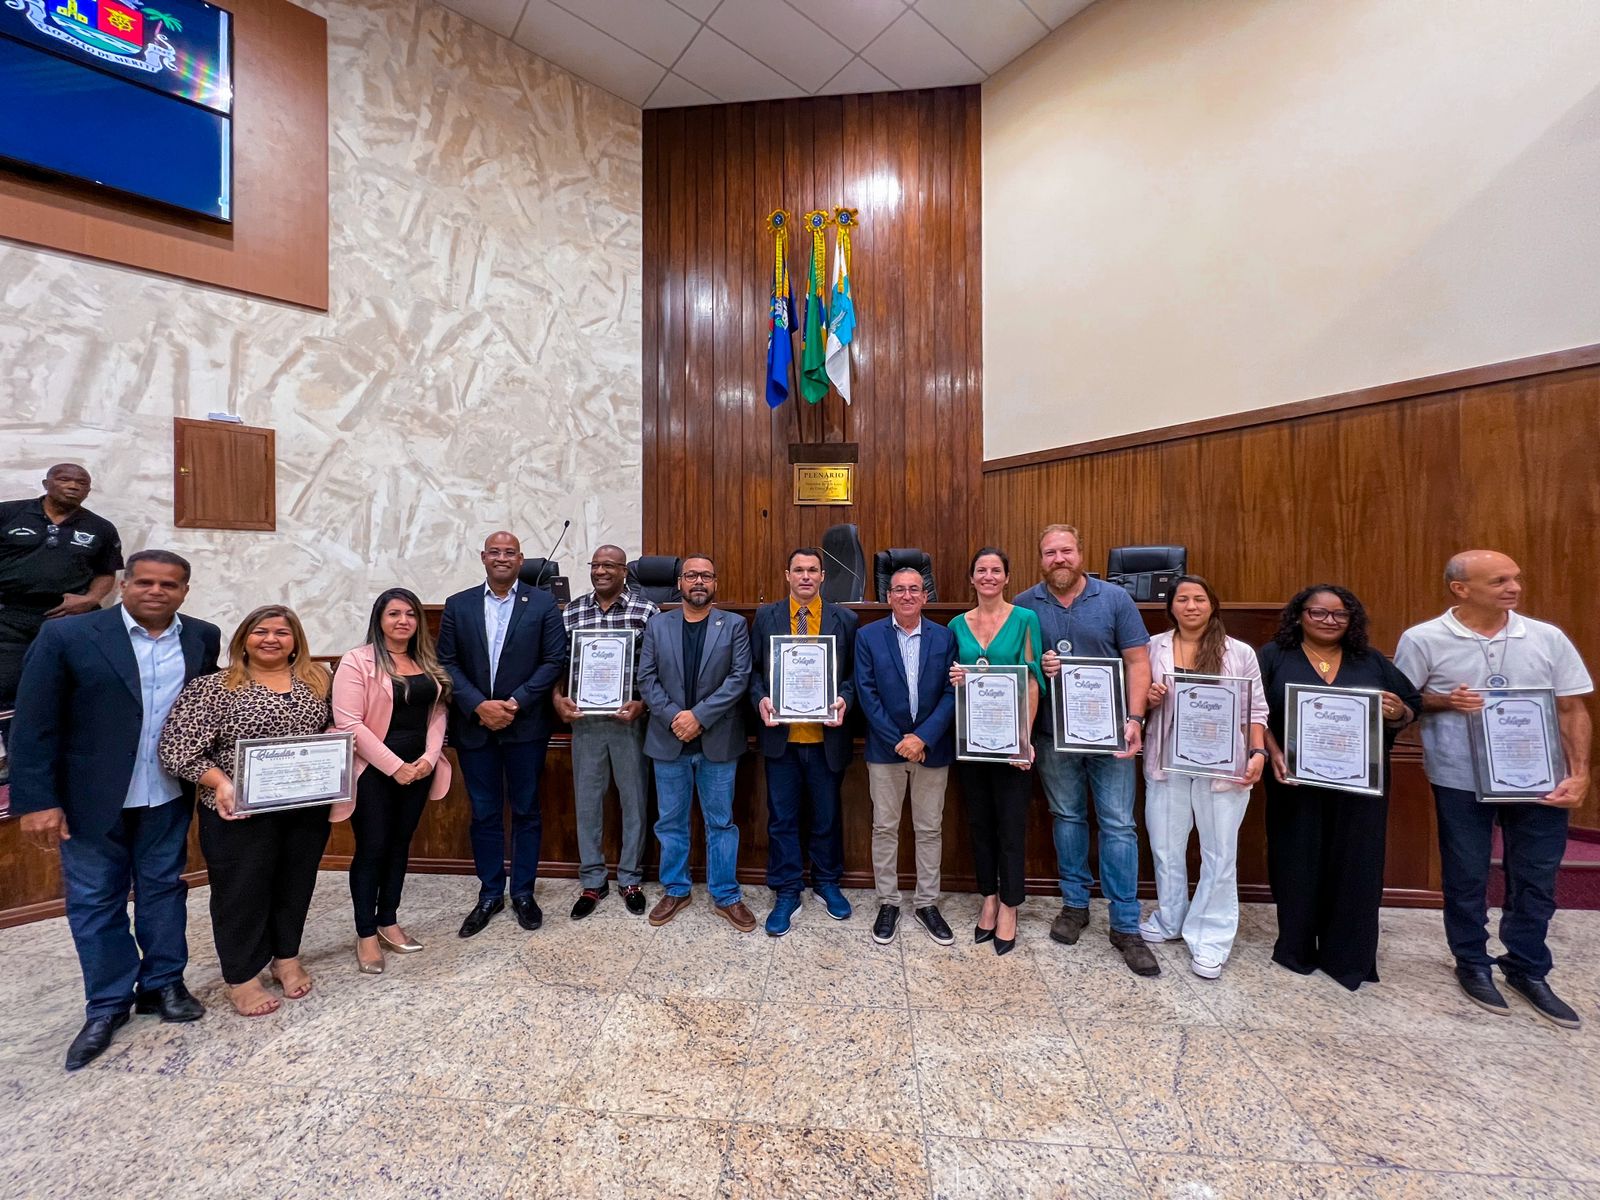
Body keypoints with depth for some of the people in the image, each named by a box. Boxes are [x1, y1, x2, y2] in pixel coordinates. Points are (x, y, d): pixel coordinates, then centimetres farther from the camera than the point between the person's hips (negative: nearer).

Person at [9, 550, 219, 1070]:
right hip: (92, 796, -1)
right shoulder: (67, 635, -10)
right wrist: (37, 800, -11)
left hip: (169, 796, 2)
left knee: (163, 889, 15)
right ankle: (108, 1005, 29)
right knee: (94, 901, 12)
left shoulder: (204, 638, -2)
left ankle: (162, 983, 31)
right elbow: (33, 724, -8)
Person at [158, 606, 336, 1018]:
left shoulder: (318, 679, 3)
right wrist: (221, 783, -21)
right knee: (241, 891, 10)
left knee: (296, 884, 16)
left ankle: (286, 957, 36)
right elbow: (178, 749, -9)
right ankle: (241, 977, 29)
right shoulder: (212, 687, -8)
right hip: (241, 812, -3)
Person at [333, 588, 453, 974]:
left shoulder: (427, 663, 8)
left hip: (417, 769, 5)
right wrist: (394, 765, -16)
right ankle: (366, 935, 19)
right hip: (373, 772, -5)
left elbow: (437, 714, 8)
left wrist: (429, 758, -6)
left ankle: (388, 923, 28)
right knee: (371, 850, 3)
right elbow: (348, 723, -15)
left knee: (399, 846, 14)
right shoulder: (357, 661, -10)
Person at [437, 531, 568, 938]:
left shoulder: (542, 603, -2)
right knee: (484, 814, 13)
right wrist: (479, 705, -12)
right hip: (474, 726, 2)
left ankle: (523, 893, 26)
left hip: (525, 725, -2)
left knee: (526, 811, 10)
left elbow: (554, 660, -6)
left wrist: (516, 703, -14)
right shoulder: (458, 605, 5)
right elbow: (447, 663, 1)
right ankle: (490, 894, 30)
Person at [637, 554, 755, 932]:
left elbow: (739, 677, -9)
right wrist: (674, 717, -13)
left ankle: (726, 896, 25)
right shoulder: (657, 625, 5)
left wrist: (699, 715, -16)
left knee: (721, 822, 9)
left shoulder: (734, 625, -1)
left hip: (718, 741, -2)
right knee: (670, 822, 14)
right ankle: (676, 891, 32)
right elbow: (646, 678, 0)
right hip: (668, 740, 2)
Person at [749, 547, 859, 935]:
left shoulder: (845, 620, 3)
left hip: (826, 737, 0)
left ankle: (827, 883, 37)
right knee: (782, 818, 10)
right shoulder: (766, 616, 3)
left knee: (827, 816, 15)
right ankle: (786, 893, 27)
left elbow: (853, 672, 4)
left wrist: (844, 699, -15)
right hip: (781, 735, 0)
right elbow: (753, 670, 5)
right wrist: (760, 699, -13)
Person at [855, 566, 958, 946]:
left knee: (930, 829, 12)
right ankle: (888, 903, 27)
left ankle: (926, 903, 30)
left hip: (932, 748, 1)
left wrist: (923, 738, -14)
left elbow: (951, 693, -4)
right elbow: (866, 692, -6)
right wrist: (897, 741, -12)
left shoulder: (944, 637, 0)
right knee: (884, 828, 10)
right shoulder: (868, 636, -3)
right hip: (885, 748, -1)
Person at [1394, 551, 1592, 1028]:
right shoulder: (1423, 640, -8)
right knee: (1465, 878, 11)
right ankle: (1473, 964, 29)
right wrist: (1445, 702, -20)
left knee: (1536, 879, 14)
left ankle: (1527, 970, 33)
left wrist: (1579, 773, -3)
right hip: (1461, 780, -3)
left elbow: (1572, 710, 4)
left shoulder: (1548, 638, 1)